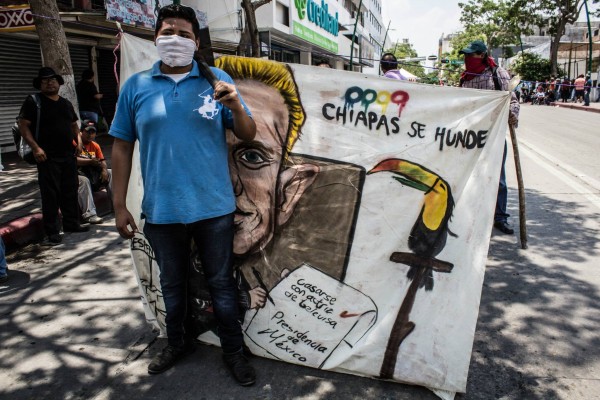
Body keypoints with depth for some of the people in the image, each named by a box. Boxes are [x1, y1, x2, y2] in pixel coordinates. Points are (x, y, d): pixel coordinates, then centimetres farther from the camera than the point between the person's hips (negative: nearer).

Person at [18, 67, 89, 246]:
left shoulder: (66, 103, 16)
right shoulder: (33, 101, -3)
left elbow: (74, 125, 25)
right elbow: (23, 126, -8)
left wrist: (79, 140, 8)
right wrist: (35, 147, -18)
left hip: (68, 155, 6)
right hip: (47, 157, -6)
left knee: (70, 191, 12)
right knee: (50, 194, -4)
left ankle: (71, 223, 26)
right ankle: (52, 232, 1)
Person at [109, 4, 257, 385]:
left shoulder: (217, 80, -1)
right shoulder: (136, 86, 2)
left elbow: (248, 134, 0)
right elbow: (122, 147, 5)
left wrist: (235, 105, -22)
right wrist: (119, 205, 4)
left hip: (214, 207, -1)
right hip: (161, 210, 2)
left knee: (222, 284, 11)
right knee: (172, 284, 21)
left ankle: (234, 351, 30)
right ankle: (178, 342, 44)